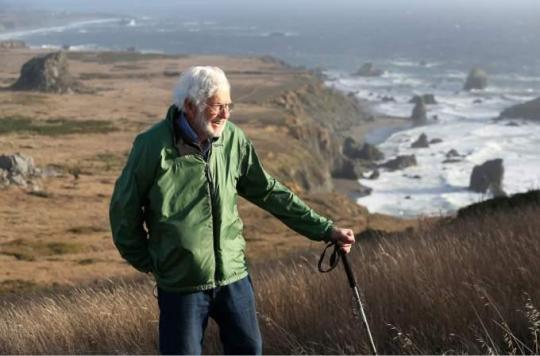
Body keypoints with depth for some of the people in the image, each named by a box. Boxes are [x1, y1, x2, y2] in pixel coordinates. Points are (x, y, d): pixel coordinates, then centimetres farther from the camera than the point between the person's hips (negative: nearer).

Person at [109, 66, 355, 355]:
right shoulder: (153, 145, -13)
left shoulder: (233, 139, -1)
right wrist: (146, 261, 2)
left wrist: (324, 230, 8)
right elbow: (124, 208, -3)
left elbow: (267, 191, 9)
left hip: (234, 276, 4)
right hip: (181, 284, -4)